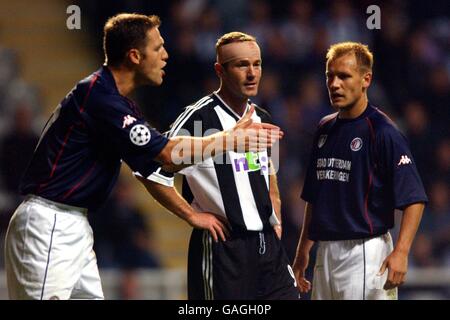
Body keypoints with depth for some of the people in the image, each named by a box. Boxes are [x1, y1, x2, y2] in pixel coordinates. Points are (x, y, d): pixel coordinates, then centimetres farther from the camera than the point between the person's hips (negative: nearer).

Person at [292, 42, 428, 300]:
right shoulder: (326, 129, 13)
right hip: (326, 251, 8)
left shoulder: (382, 131, -10)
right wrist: (303, 249, 20)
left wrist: (400, 252, -23)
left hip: (366, 252, -8)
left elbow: (414, 198, -14)